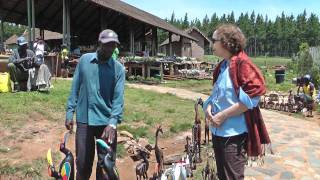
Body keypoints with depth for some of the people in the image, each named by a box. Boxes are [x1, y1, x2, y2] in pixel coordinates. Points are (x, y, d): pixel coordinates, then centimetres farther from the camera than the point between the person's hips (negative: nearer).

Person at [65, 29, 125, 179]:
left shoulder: (118, 68, -3)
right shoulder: (84, 60, 2)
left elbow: (118, 97, -9)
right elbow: (75, 88, 7)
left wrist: (113, 122, -21)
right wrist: (70, 112, 2)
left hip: (106, 122, 0)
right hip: (84, 120, 1)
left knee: (106, 164, 8)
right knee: (83, 163, 9)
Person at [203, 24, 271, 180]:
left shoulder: (242, 63, -15)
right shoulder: (222, 66, 11)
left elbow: (251, 98, -21)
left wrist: (223, 115, -20)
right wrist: (209, 107, -1)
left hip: (234, 133, -8)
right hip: (218, 131, 8)